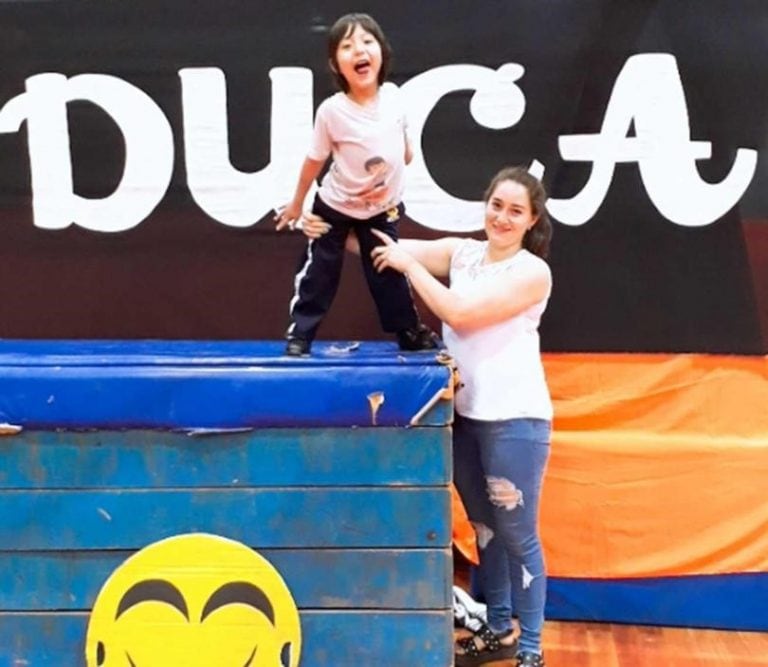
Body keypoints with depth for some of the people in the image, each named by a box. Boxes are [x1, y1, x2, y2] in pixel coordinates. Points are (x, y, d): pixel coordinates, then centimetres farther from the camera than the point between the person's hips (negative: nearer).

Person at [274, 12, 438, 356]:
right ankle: (299, 334, 19)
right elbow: (315, 160, -13)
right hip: (335, 207, -3)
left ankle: (410, 332, 28)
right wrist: (296, 204, -3)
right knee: (318, 273, 6)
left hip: (383, 208, 3)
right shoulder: (331, 110, -27)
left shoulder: (392, 94, -16)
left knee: (390, 273, 13)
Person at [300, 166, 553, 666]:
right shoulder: (462, 253, 7)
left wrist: (409, 264, -13)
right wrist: (333, 233, -11)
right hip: (466, 414, 6)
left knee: (517, 535, 1)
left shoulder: (533, 272, -10)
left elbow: (458, 313, -18)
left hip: (514, 420, -6)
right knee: (485, 528, 17)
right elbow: (391, 249, 1)